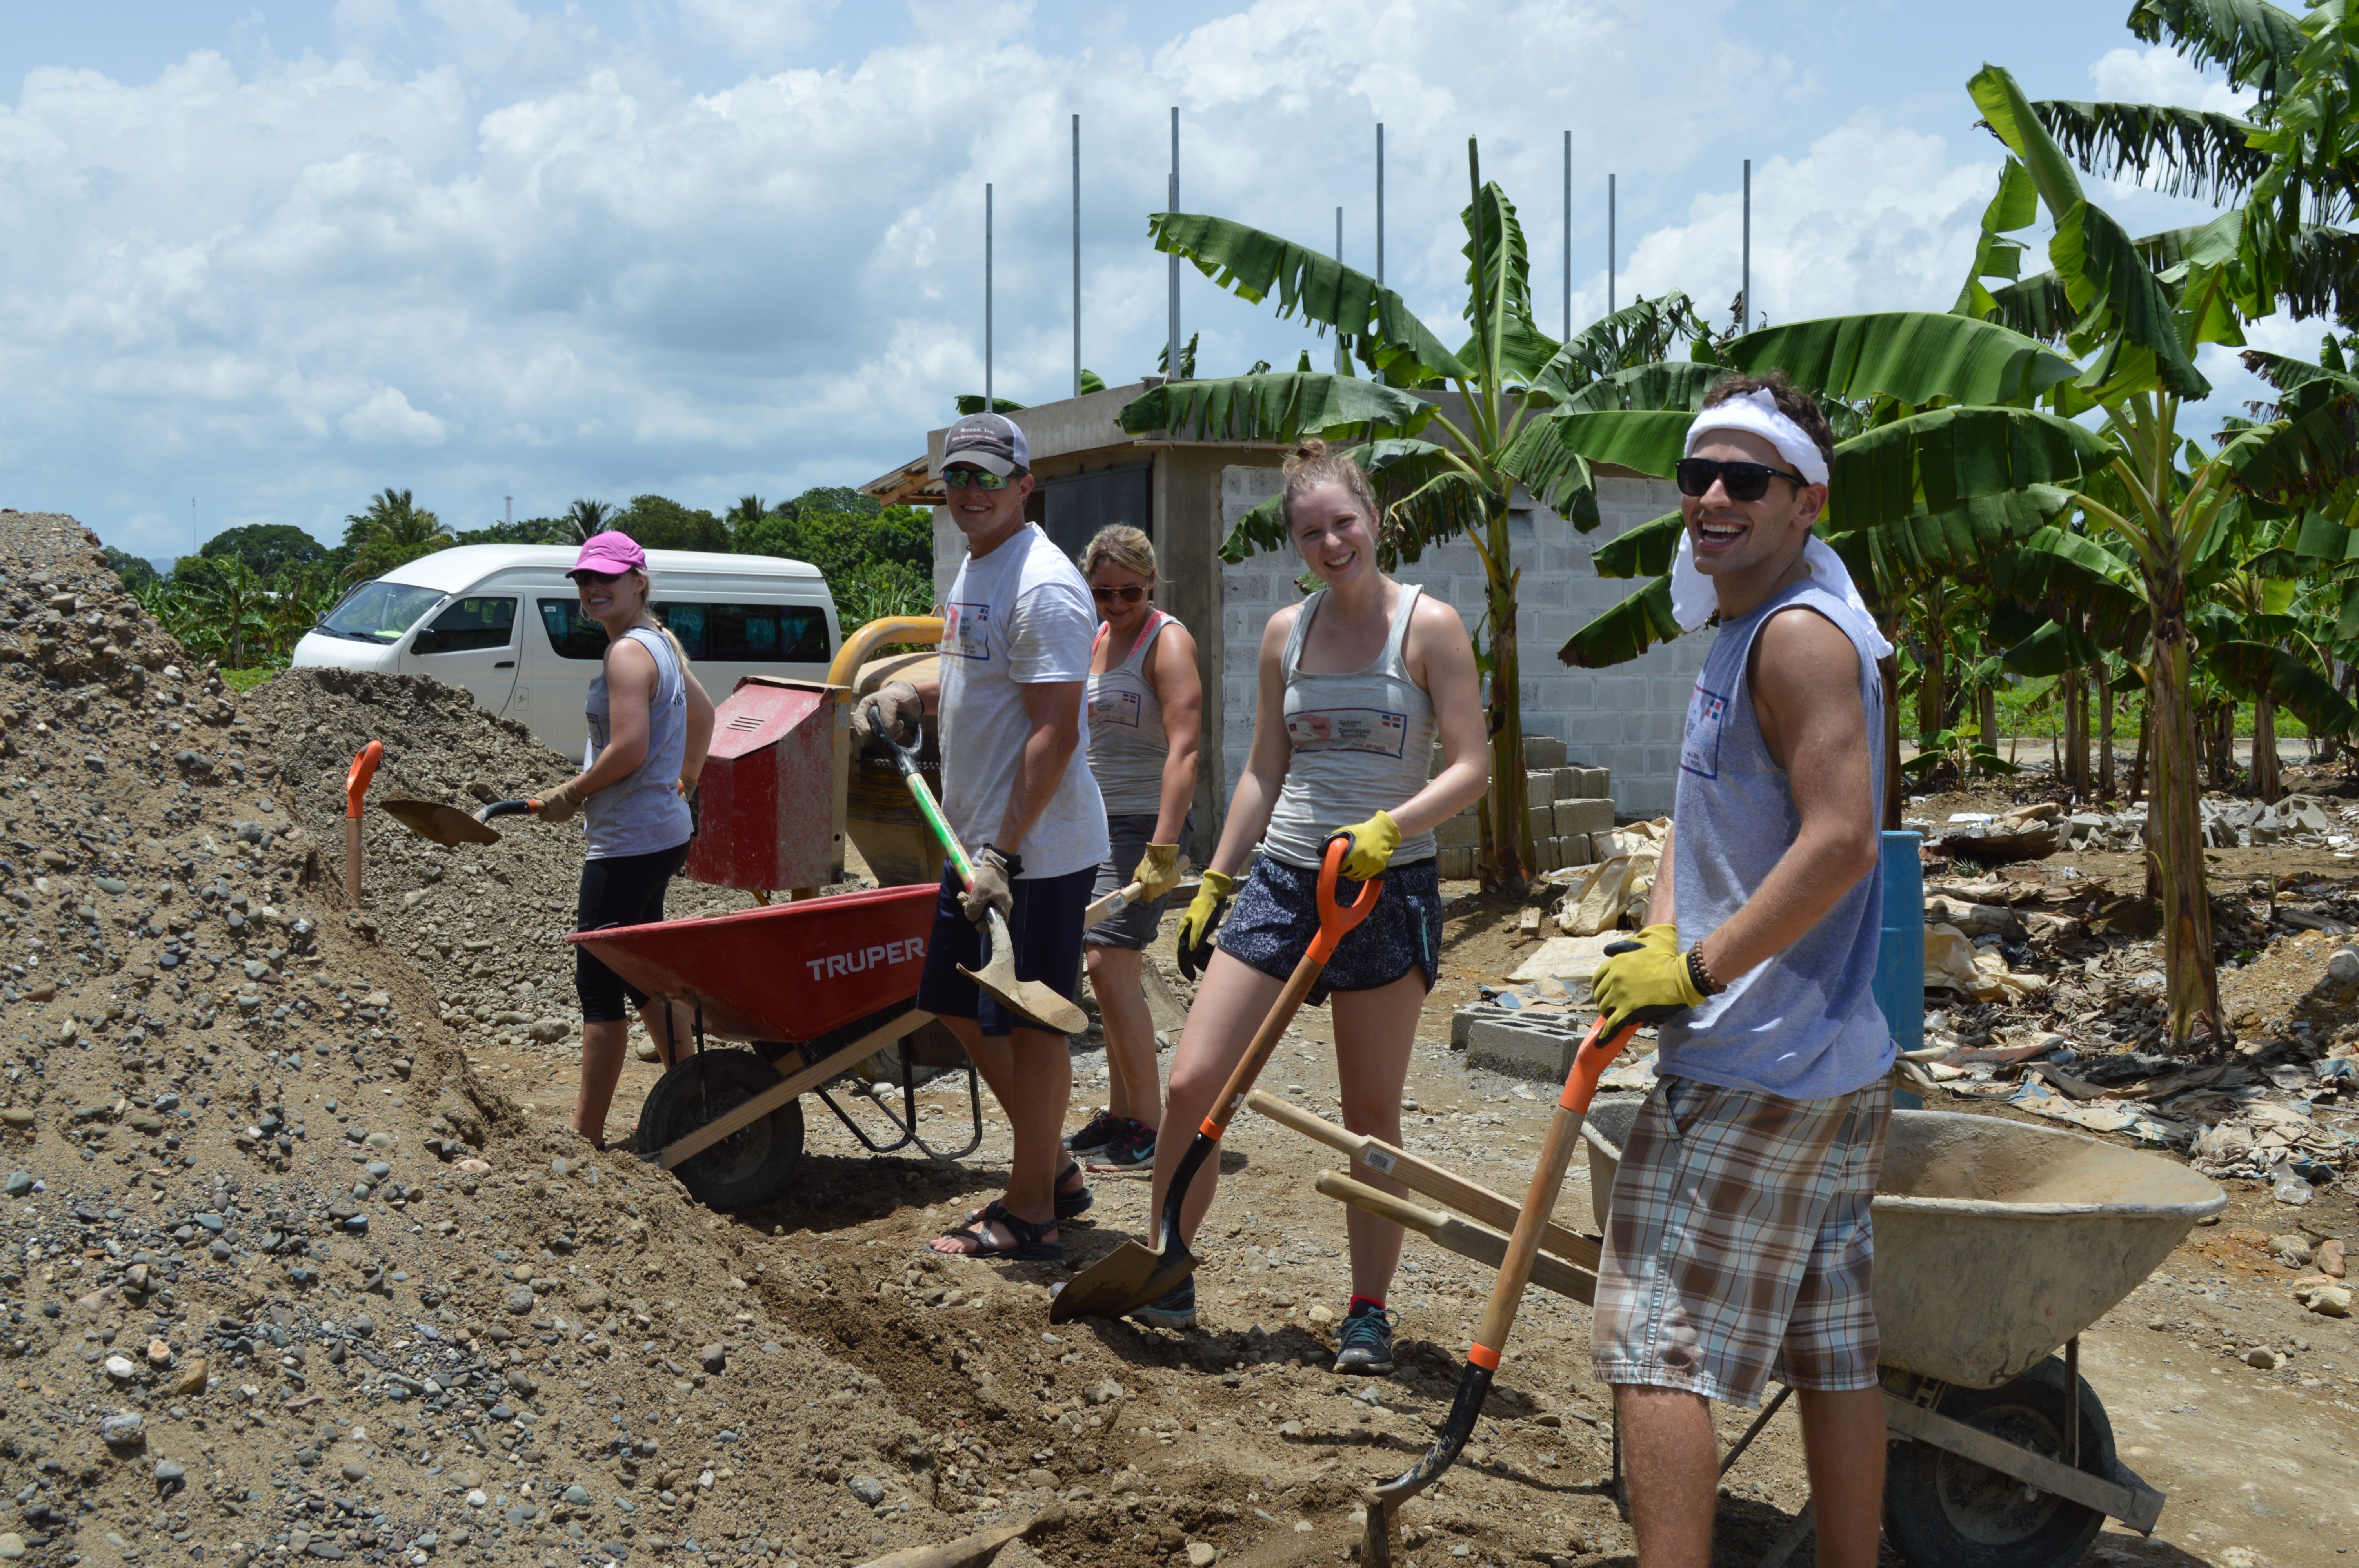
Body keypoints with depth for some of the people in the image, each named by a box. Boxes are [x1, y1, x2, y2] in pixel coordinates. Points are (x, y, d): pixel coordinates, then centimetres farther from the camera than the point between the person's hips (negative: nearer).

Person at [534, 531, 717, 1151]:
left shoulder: (628, 652, -16)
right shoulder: (660, 642, 14)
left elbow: (629, 750, -23)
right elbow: (703, 711, 27)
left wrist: (570, 794, -11)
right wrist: (687, 782, 30)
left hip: (628, 841, -10)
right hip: (662, 831, 10)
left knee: (599, 985, -3)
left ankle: (585, 1133, 4)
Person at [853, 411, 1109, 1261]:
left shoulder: (1042, 586, -17)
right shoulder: (974, 568, 14)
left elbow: (1056, 732, -22)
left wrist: (1005, 853, -25)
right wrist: (913, 692, 11)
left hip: (1036, 849, -10)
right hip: (977, 838, 10)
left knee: (1031, 1024, 0)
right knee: (960, 1004, 17)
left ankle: (1030, 1215, 13)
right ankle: (1054, 1169, 30)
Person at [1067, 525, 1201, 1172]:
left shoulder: (1167, 641, -11)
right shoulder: (1096, 639, 14)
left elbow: (1184, 749, -21)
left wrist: (1162, 850, -29)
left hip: (1145, 823, -8)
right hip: (1097, 824, 8)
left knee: (1110, 964, -13)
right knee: (1113, 968, 11)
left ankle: (1150, 1131, -7)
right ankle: (1119, 1115, 20)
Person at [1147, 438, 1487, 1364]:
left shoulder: (1428, 627, -5)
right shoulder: (1285, 634, 9)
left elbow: (1471, 767, -8)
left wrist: (1386, 829, -23)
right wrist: (1214, 884, 12)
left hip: (1388, 888, -4)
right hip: (1282, 878, 4)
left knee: (1372, 1113, 5)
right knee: (1193, 1082, -3)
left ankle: (1368, 1311, 20)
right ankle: (1167, 1279, 15)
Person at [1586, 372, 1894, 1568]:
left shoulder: (1800, 633, -15)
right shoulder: (1749, 629, 16)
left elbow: (1840, 841, -24)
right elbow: (1704, 810, 19)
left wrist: (1700, 970, -17)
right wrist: (1658, 947, 3)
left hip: (1755, 1067, -10)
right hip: (1840, 1062, 10)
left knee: (1655, 1338, -5)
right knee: (1832, 1348, 16)